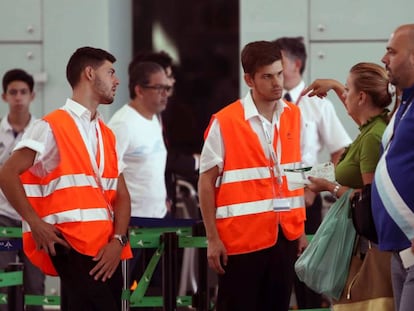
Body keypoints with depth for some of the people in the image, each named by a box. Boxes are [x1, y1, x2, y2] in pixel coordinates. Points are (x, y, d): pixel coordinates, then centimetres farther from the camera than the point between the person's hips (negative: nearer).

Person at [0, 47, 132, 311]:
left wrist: (118, 240, -3)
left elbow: (121, 195, 14)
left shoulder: (107, 135, 18)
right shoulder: (52, 127, -4)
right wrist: (36, 223, -14)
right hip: (72, 247, -7)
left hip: (106, 250, 7)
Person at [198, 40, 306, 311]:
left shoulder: (293, 116, 7)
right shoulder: (224, 123, -9)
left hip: (285, 235, 5)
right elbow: (206, 183, -5)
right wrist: (213, 239, -8)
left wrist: (301, 230, 11)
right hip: (241, 238, -5)